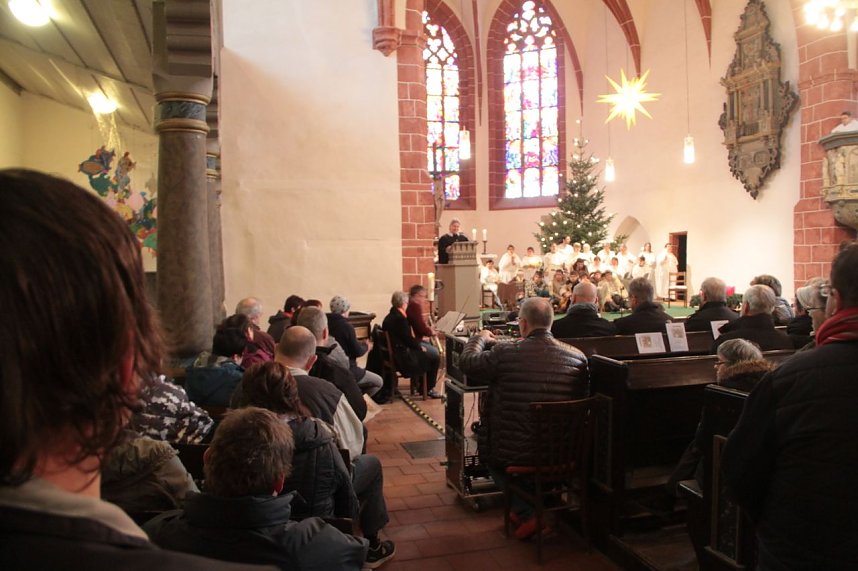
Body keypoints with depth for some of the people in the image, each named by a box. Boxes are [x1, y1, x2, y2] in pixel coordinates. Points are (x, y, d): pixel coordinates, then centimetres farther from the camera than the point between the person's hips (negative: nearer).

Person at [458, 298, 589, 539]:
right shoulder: (578, 356, -6)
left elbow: (466, 362, 1)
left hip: (514, 455, -3)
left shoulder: (505, 353, -15)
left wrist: (480, 338, 21)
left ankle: (527, 513, 17)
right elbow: (584, 398, 9)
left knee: (487, 447, 28)